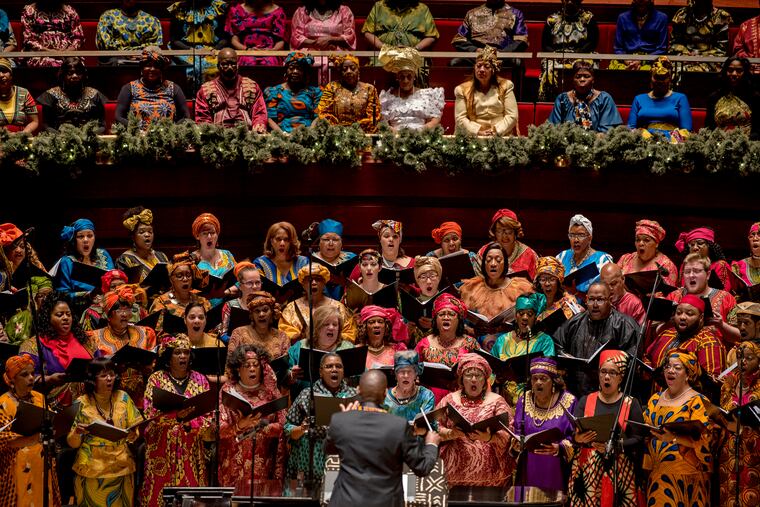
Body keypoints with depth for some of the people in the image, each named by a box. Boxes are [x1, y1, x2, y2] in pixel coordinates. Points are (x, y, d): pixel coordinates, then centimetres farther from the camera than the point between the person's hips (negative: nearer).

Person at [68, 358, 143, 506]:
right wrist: (77, 433, -22)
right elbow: (72, 443, -1)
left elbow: (135, 429, 6)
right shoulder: (82, 403, -3)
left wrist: (132, 435, -16)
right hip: (91, 471, -2)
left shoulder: (123, 398, 3)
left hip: (121, 467, 2)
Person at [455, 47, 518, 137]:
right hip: (473, 137, -1)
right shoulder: (463, 90, 10)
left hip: (502, 136, 1)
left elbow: (512, 116, 5)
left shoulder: (505, 86, 11)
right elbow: (460, 119, 2)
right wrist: (479, 132, -13)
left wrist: (496, 131, -11)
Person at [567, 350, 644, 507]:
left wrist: (614, 447, -20)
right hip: (587, 471, 1)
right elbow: (572, 434, 3)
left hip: (619, 472, -1)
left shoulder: (631, 404, 4)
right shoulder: (585, 401, 10)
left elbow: (638, 439, -4)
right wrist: (578, 438, -20)